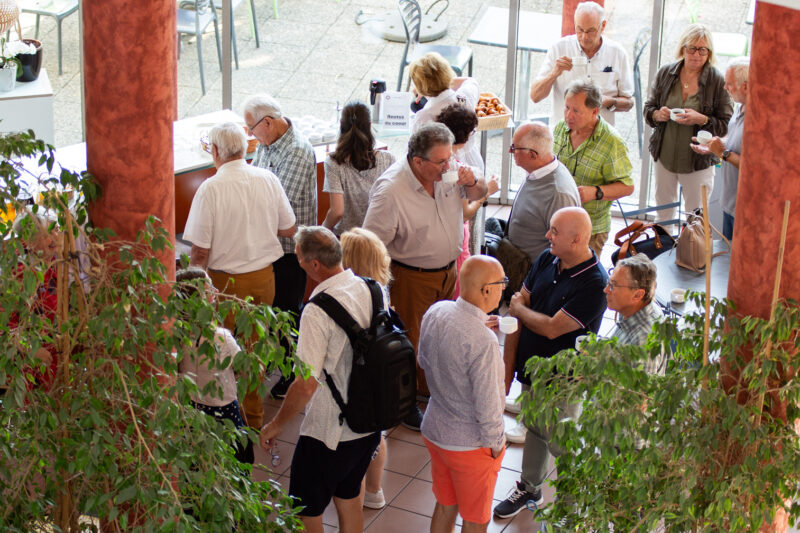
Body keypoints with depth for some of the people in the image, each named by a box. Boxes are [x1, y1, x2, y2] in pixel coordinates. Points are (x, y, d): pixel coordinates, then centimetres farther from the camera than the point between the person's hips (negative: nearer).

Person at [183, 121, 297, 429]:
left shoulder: (210, 189, -18)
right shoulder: (268, 180, -5)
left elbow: (200, 250, -16)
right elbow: (289, 230, 6)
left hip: (226, 281, -5)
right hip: (264, 276, 5)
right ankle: (253, 417, 29)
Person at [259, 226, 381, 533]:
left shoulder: (318, 312, -27)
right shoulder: (373, 290, -4)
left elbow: (306, 384, -28)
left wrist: (276, 425, -13)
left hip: (328, 433, -8)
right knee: (348, 498, 26)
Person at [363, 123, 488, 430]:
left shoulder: (447, 172, -10)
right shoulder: (390, 191, -28)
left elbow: (477, 194, 9)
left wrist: (473, 183, -15)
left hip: (448, 271, 6)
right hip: (411, 277, -6)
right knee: (409, 342, 7)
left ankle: (428, 387, 45)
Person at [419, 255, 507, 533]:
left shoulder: (436, 312, -11)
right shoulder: (483, 342, -34)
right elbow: (487, 405, -26)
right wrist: (495, 444, -8)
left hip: (434, 429, 7)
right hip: (470, 444, -7)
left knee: (445, 505, 27)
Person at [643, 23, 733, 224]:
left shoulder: (718, 81, -11)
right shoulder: (665, 73, 0)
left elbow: (726, 125, -10)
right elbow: (648, 108, 9)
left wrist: (702, 120, -27)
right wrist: (657, 115, -14)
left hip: (698, 160, -4)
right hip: (665, 155, 4)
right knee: (663, 214, 19)